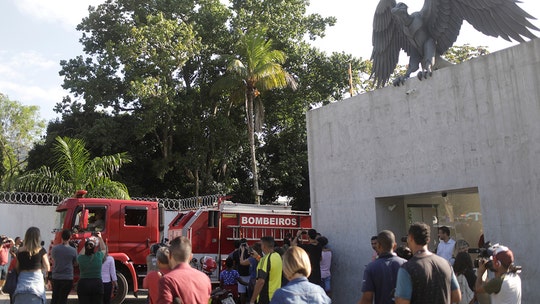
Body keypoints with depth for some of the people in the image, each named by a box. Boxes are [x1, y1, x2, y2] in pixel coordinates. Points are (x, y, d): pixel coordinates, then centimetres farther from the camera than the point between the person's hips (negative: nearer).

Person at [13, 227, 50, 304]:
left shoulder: (20, 251, 2)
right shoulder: (41, 250, -5)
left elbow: (18, 269, 11)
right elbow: (47, 268, 1)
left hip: (22, 282, 2)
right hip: (36, 281, -2)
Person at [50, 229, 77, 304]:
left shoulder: (54, 248, -5)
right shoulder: (73, 250, -11)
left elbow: (52, 259, 13)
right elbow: (75, 263, 2)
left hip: (56, 277, 3)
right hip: (68, 278, -3)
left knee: (55, 297, 15)